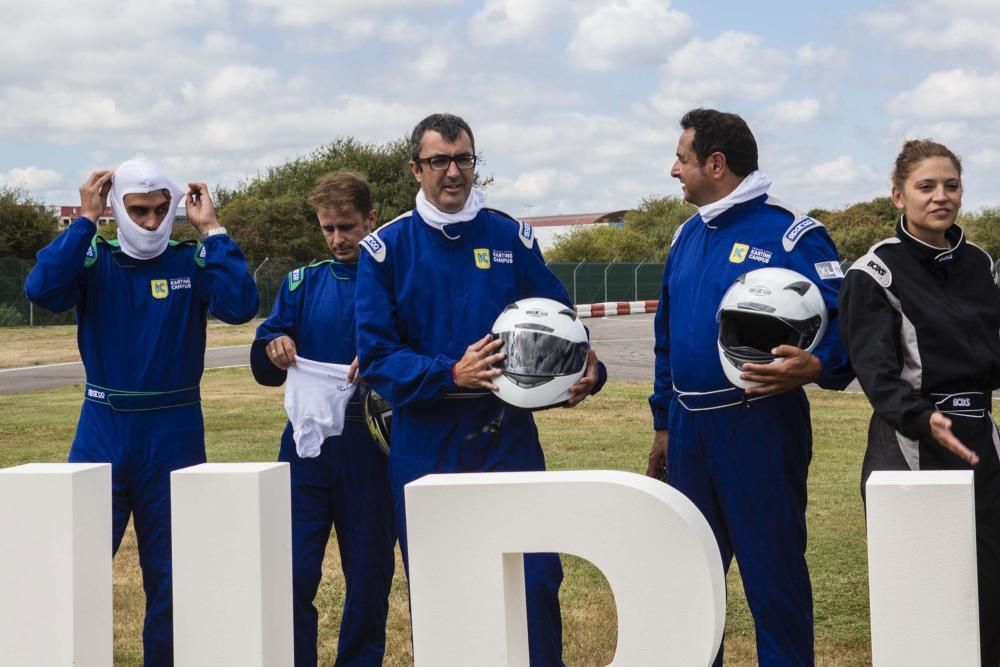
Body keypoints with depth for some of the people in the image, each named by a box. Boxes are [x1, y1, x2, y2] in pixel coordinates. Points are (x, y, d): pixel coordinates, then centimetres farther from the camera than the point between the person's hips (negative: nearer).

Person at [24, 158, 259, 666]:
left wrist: (211, 230, -13)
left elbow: (240, 306, -18)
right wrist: (84, 221, -15)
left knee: (170, 574, 10)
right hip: (103, 430, 0)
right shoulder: (92, 259, 1)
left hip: (175, 433, 0)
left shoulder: (193, 261, 0)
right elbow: (42, 290, -18)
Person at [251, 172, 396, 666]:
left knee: (369, 576, 7)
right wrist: (274, 348, -15)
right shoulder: (304, 282, 9)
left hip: (371, 446, -2)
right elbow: (264, 370, 8)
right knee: (291, 574, -3)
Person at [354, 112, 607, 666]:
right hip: (426, 444, -1)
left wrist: (587, 367, -14)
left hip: (507, 433, 1)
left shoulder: (512, 238, 5)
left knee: (536, 579, -3)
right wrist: (451, 375, -22)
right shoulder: (387, 248, -2)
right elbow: (377, 355, -7)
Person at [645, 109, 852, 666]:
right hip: (689, 431, 7)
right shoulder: (688, 236, 12)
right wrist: (664, 423, 20)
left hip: (759, 427, -7)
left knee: (774, 576, 1)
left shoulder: (791, 234, -11)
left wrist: (815, 367, -36)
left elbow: (847, 324, -15)